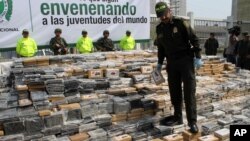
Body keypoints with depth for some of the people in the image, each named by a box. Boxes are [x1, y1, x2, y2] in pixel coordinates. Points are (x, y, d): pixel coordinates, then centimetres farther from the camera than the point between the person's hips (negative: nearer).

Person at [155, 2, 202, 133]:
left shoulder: (181, 23, -8)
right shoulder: (159, 29, 7)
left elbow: (194, 39, -8)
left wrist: (198, 57, -13)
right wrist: (160, 63, 18)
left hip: (186, 60, -5)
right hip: (171, 63, 5)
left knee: (189, 91, -6)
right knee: (174, 92, 8)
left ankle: (192, 121, 0)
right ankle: (177, 117, 22)